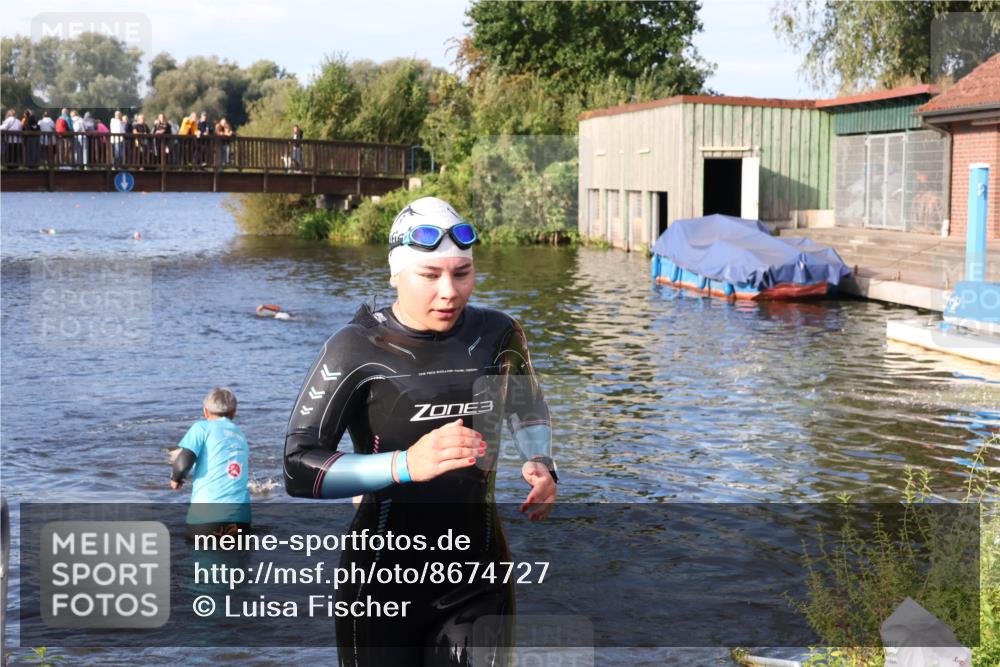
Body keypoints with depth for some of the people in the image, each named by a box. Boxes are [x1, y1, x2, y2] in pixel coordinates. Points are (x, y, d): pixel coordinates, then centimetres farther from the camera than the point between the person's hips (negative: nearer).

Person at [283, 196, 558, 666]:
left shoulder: (497, 336, 2)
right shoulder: (357, 349, -11)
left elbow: (528, 408, 24)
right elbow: (298, 468, -18)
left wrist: (540, 465, 3)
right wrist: (406, 465, -30)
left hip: (478, 584, 3)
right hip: (384, 587, -3)